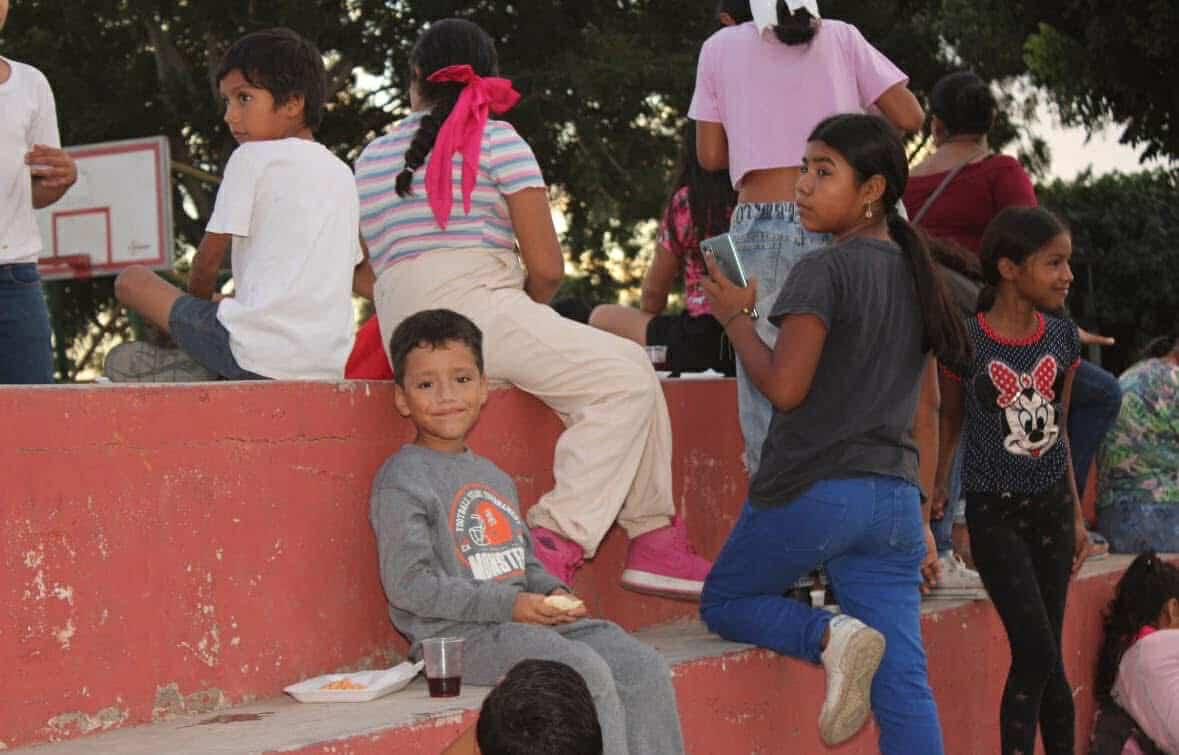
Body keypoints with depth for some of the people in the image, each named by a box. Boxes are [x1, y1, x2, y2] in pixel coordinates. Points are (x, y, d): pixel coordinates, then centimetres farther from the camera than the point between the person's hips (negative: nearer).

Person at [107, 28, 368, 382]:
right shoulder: (341, 173, 19)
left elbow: (209, 256, 0)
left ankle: (199, 368, -3)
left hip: (260, 354, -7)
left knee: (131, 279, 9)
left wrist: (201, 298, 23)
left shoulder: (252, 158, -2)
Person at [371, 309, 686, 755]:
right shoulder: (401, 480, -6)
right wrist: (508, 605, -18)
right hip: (455, 636, -8)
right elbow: (408, 584, -15)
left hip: (524, 620, 8)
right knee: (588, 673, -28)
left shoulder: (495, 479, 22)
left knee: (645, 669, -8)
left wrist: (554, 592, 3)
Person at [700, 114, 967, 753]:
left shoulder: (823, 270, -10)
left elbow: (784, 386, -17)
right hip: (896, 498, 6)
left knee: (724, 601, 16)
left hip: (811, 490, -6)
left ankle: (830, 635, -11)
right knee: (903, 683, 2)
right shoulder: (916, 276, 14)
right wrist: (922, 520, 22)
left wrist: (735, 317, 0)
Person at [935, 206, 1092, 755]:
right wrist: (934, 486, 12)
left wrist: (1076, 514, 14)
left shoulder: (1063, 337, 0)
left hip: (1051, 505, 4)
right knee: (1036, 652, -12)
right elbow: (950, 418, 3)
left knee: (1045, 656, 9)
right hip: (994, 510, -4)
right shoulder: (965, 343, -13)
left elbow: (1058, 427, 10)